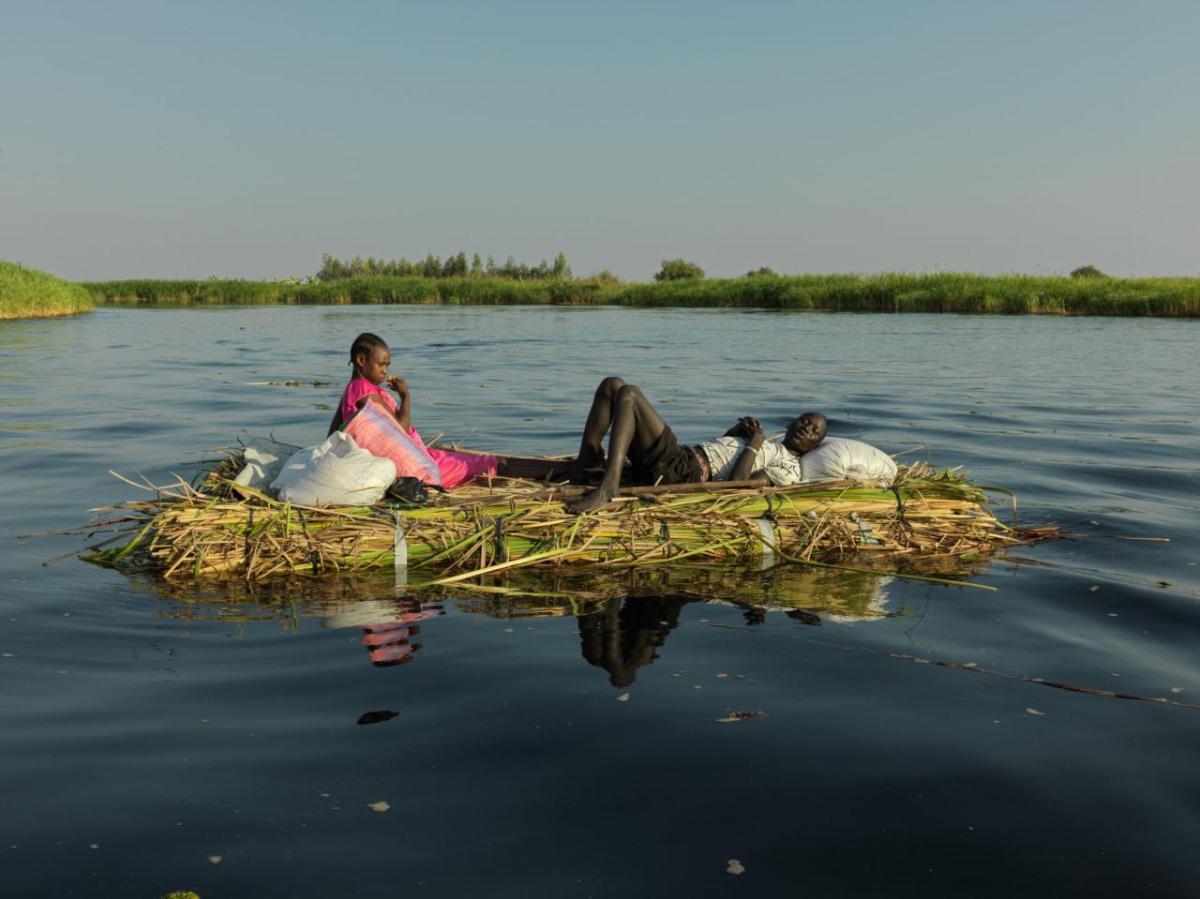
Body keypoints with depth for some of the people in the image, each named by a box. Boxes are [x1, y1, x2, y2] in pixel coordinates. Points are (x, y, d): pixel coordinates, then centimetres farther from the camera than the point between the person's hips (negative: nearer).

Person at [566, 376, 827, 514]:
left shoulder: (791, 468, 1)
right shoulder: (766, 444, 29)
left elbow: (737, 483, -14)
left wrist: (756, 442, -2)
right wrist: (739, 430, 15)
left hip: (682, 473, -9)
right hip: (682, 455, 9)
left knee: (628, 394, -24)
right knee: (611, 385, 2)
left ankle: (608, 486, -32)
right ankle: (583, 466, -9)